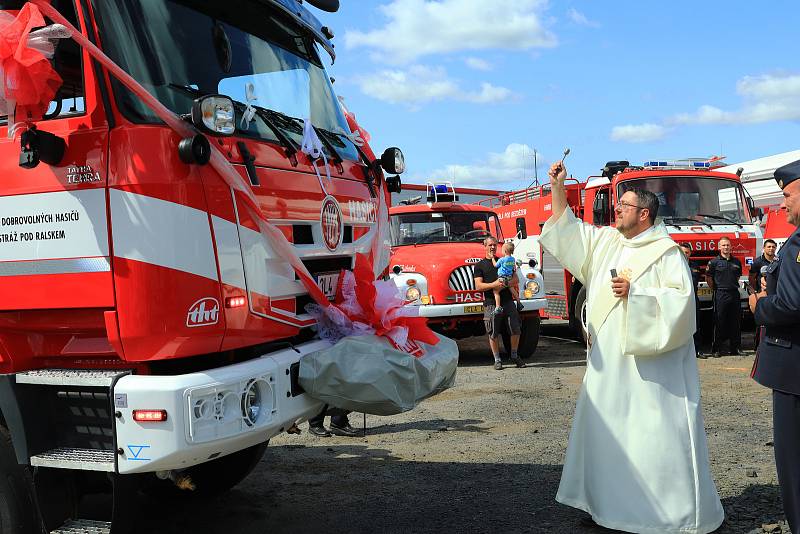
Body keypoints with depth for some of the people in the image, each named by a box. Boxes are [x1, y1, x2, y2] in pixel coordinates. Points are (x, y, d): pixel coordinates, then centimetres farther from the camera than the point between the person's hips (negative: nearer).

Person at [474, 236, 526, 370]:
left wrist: (505, 283, -11)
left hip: (508, 301, 3)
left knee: (516, 330, 2)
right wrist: (493, 285, -19)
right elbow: (478, 286, -4)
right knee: (493, 334, 0)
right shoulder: (479, 265, 6)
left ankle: (514, 356, 22)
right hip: (491, 304, -3)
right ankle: (497, 360, 12)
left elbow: (515, 279, 10)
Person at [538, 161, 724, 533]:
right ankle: (609, 501, 23)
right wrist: (557, 188, 10)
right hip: (609, 361, 7)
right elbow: (567, 230, 18)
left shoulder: (665, 252, -7)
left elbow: (681, 298, -14)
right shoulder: (604, 241, 12)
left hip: (651, 361, -7)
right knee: (608, 429, 11)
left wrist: (636, 293, -19)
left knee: (658, 433, -3)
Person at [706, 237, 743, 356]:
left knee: (735, 322, 8)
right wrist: (715, 289, 1)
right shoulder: (714, 262, -2)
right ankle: (716, 349, 3)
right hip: (720, 295, -4)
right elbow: (708, 278, 1)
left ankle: (735, 348, 17)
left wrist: (734, 285, 14)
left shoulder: (736, 262, 10)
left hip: (734, 293, 4)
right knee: (719, 322, -2)